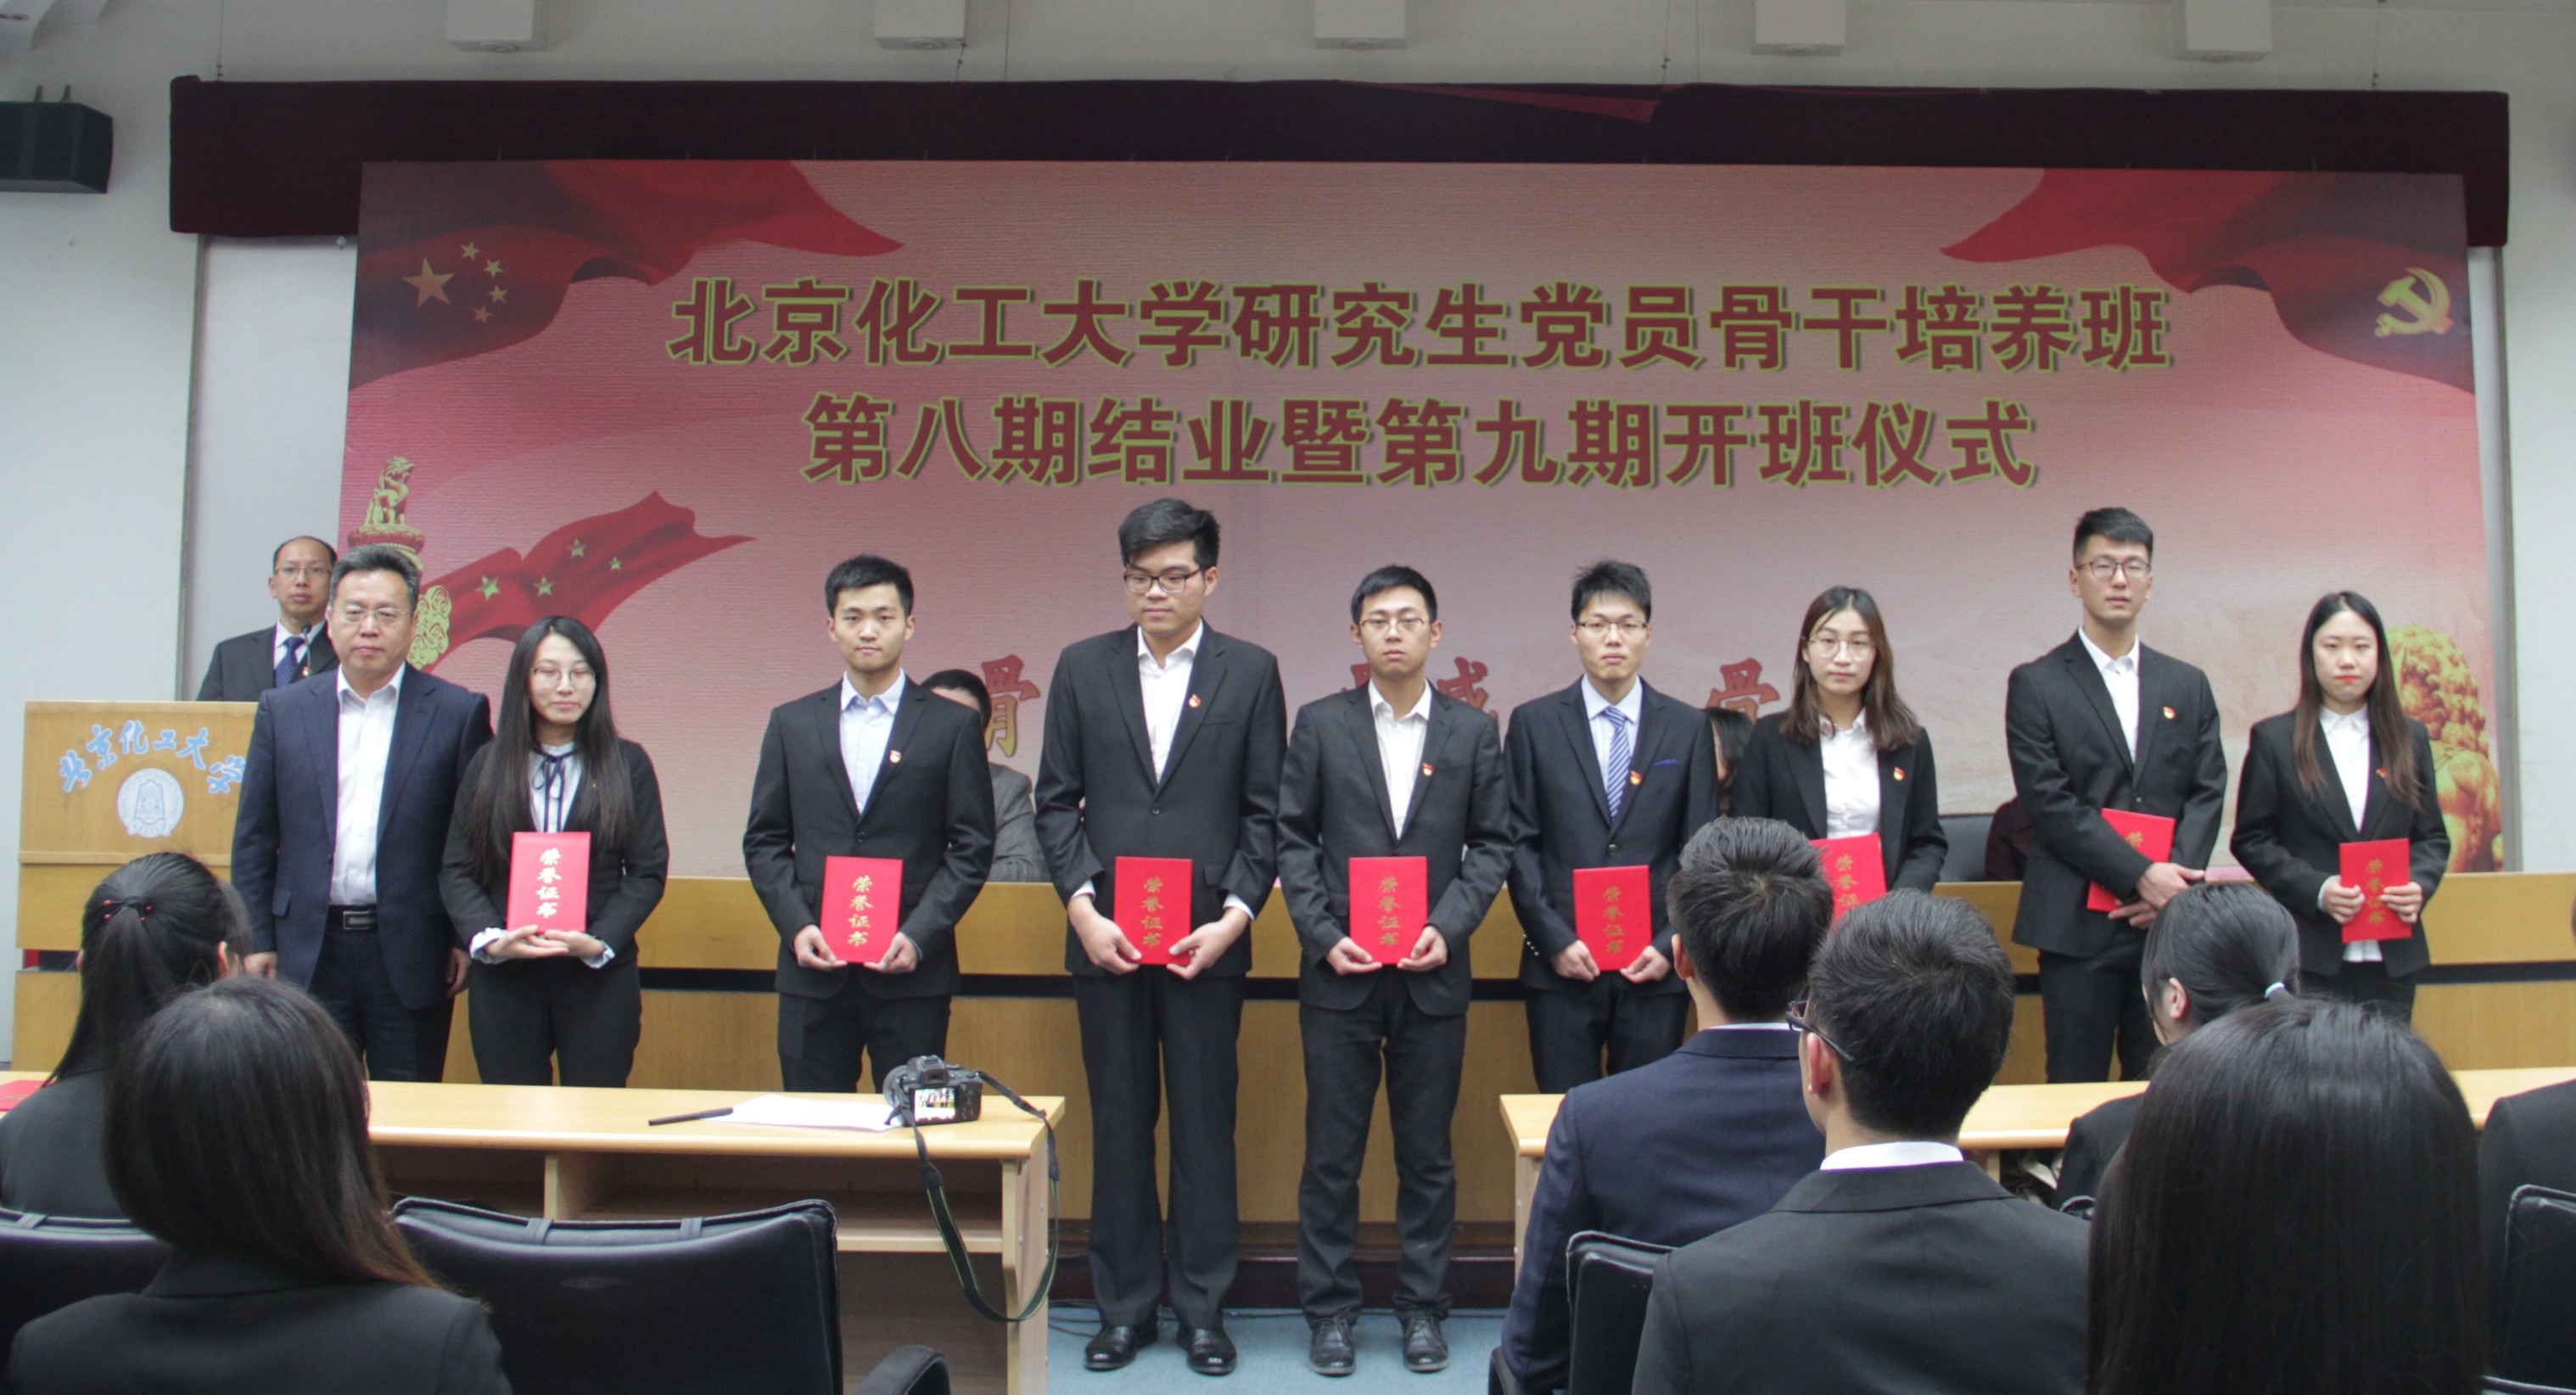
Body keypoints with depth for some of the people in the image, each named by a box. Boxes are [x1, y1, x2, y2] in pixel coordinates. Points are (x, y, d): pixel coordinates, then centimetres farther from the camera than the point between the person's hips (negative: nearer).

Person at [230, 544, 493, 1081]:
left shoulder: (458, 712, 0)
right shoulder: (282, 710, 7)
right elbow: (253, 839, 9)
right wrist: (256, 940, 4)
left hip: (410, 954, -2)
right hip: (309, 953, 2)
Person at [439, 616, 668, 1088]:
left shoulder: (628, 765, 6)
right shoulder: (488, 765, 9)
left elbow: (649, 871, 2)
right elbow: (456, 871, 6)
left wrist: (600, 942, -13)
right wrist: (489, 939, -12)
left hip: (600, 978, -1)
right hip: (503, 980, 1)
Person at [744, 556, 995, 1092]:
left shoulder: (953, 726, 3)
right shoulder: (791, 724, 10)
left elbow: (972, 848, 0)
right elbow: (763, 841, 10)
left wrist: (918, 936, -12)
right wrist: (796, 926, -5)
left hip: (910, 972, -2)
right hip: (813, 971, 2)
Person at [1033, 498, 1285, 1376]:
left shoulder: (1251, 673, 3)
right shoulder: (1083, 668, 6)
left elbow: (1265, 813, 2)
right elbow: (1056, 802, 5)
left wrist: (1234, 917, -9)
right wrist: (1082, 908, -6)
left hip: (1207, 942, -1)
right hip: (1105, 937, 1)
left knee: (1206, 1128, 6)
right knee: (1119, 1127, 9)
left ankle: (1202, 1309, 18)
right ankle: (1123, 1306, 21)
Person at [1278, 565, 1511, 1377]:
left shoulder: (1473, 732, 6)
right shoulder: (1321, 725, 4)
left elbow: (1491, 845, 5)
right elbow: (1293, 839, 3)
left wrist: (1448, 928, -9)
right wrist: (1323, 936, -8)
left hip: (1432, 974, 1)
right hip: (1339, 972, 0)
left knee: (1427, 1153, 8)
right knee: (1332, 1152, 5)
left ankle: (1423, 1308, 21)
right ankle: (1329, 1310, 17)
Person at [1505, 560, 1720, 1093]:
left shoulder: (1688, 728, 7)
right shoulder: (1533, 723, 4)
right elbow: (1518, 844, 1)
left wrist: (1671, 945, -5)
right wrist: (1554, 940, -8)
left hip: (1655, 968, 1)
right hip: (1562, 967, -1)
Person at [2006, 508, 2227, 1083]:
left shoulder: (2188, 685, 15)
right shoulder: (2036, 685, 1)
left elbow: (2207, 792, 8)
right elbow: (2050, 803, -7)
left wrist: (2176, 881, -9)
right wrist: (2141, 875, -14)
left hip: (2171, 920, 4)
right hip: (2078, 924, -3)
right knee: (2077, 1090, 0)